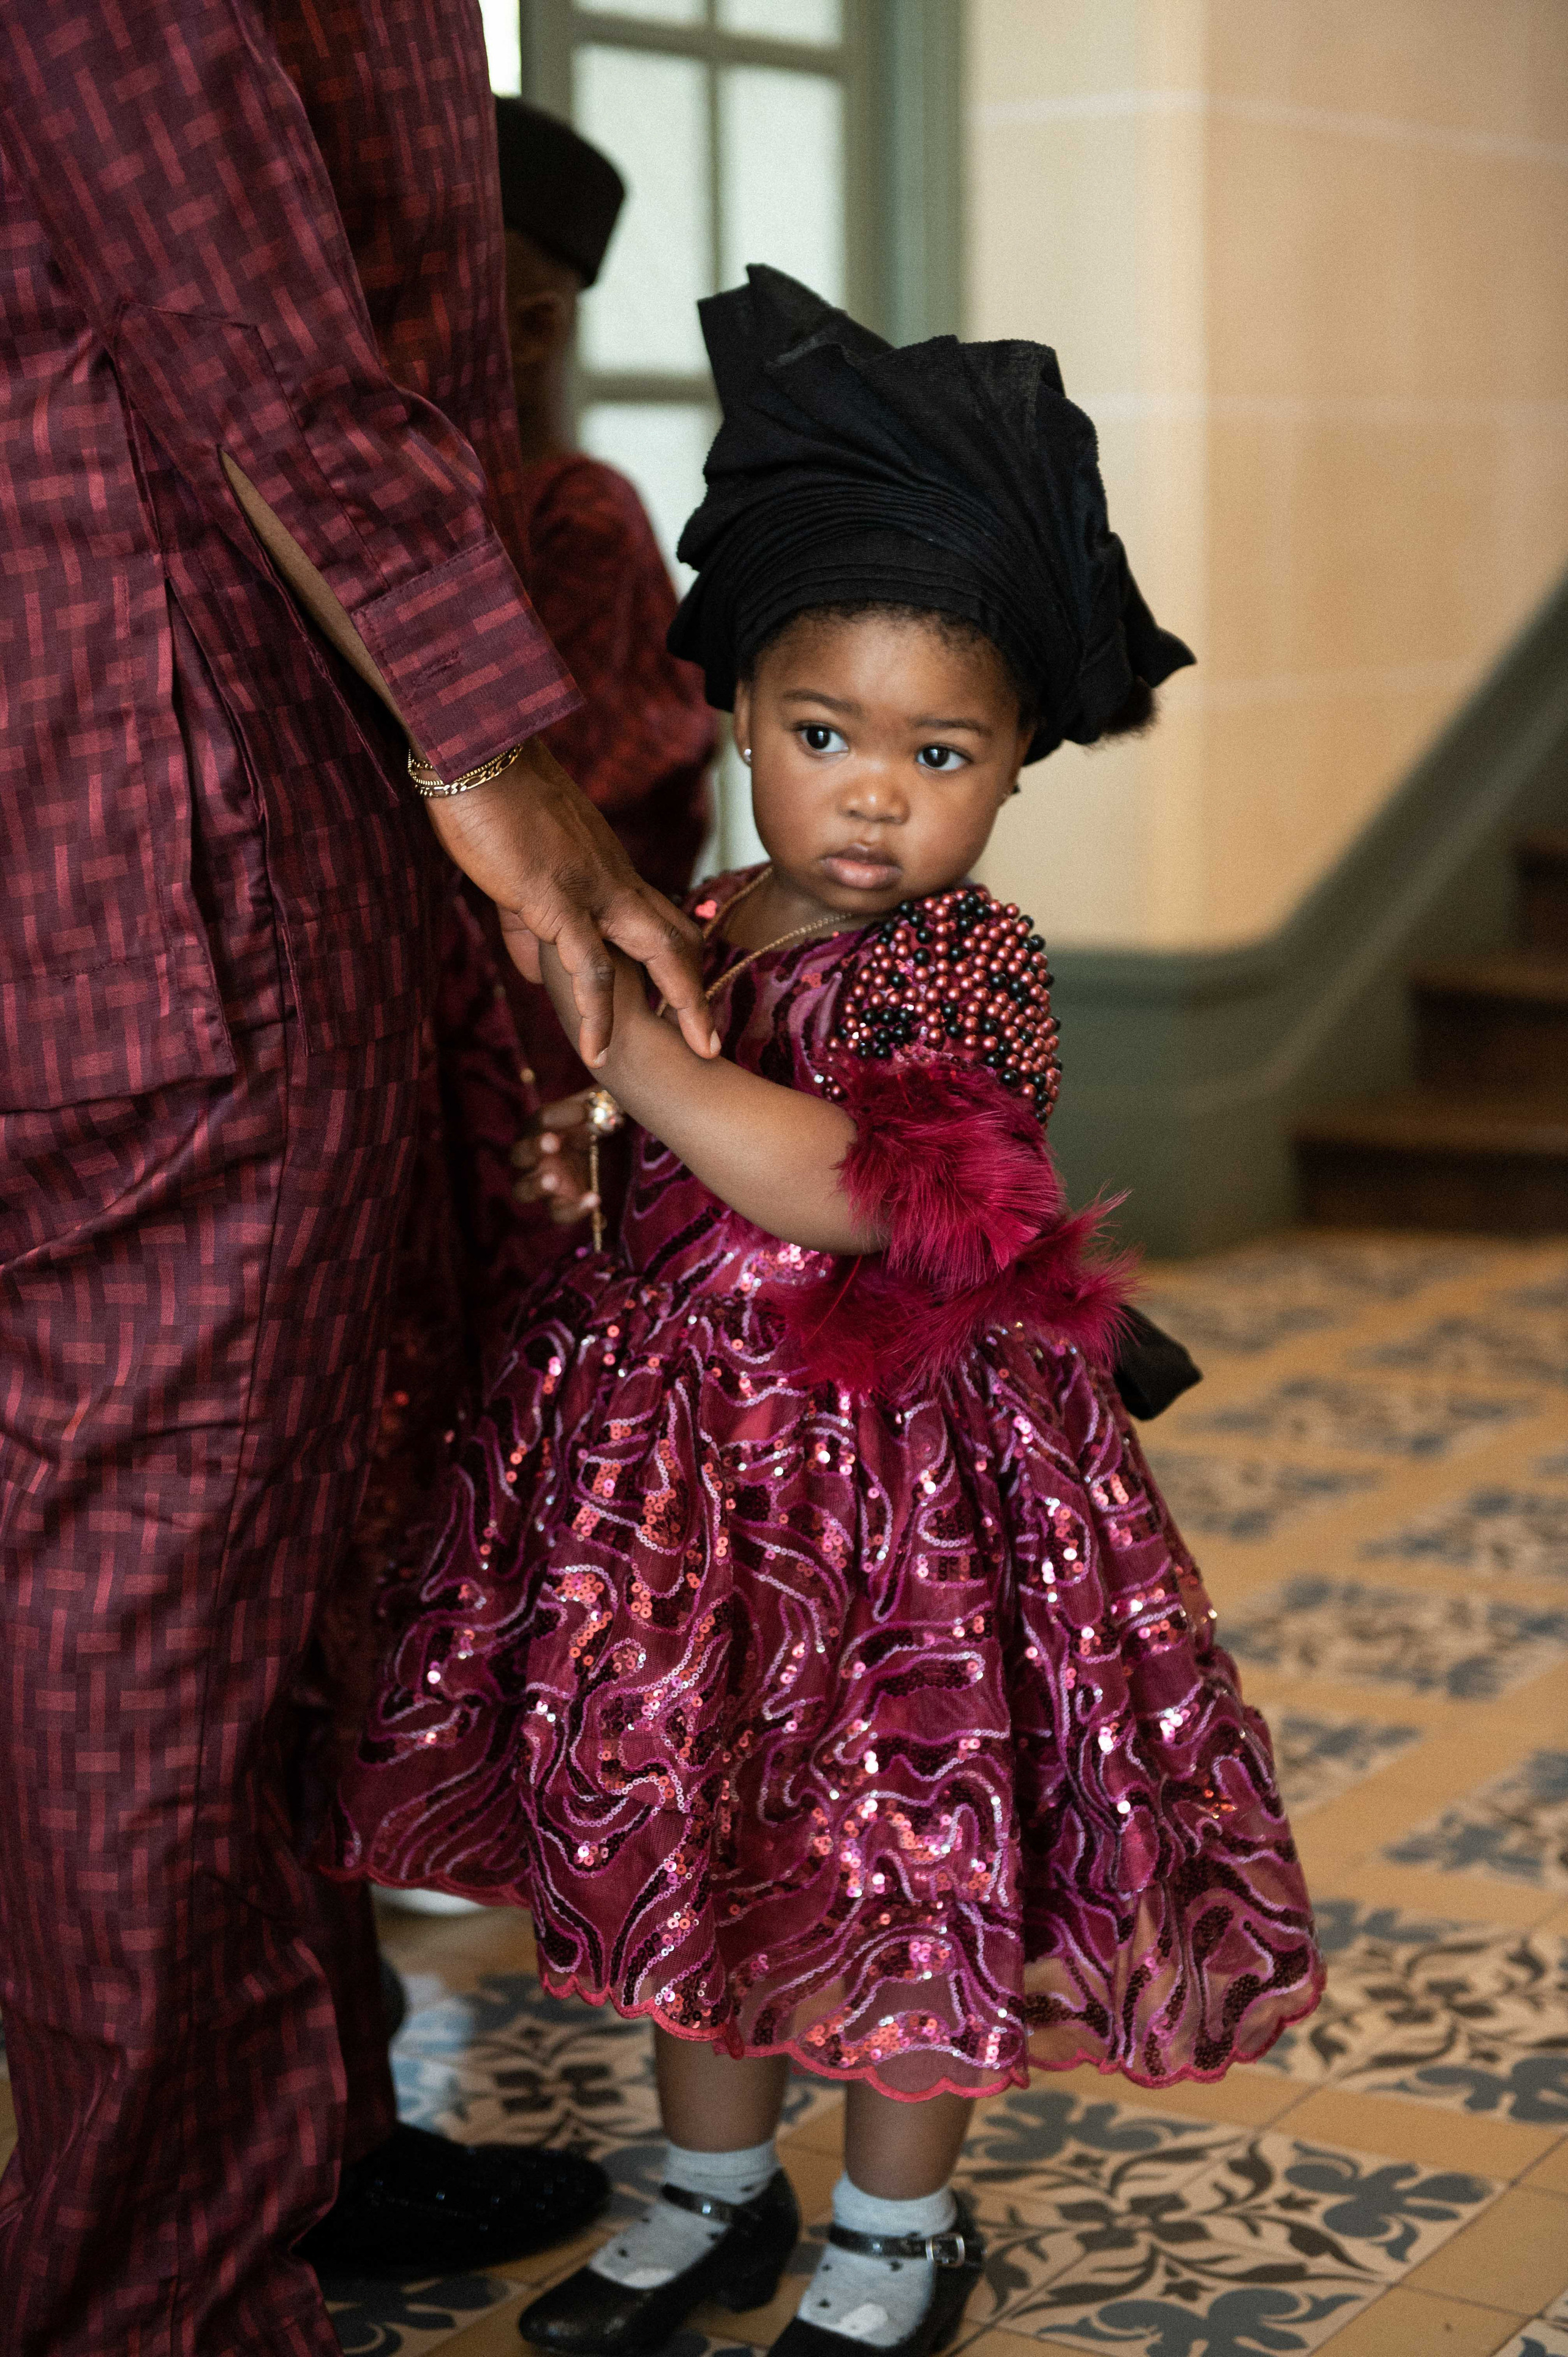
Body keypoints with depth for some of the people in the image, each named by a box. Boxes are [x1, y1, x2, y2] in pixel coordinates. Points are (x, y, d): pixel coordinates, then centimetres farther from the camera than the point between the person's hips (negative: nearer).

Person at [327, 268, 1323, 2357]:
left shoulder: (974, 970, -15)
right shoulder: (690, 930, 4)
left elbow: (855, 1191, -31)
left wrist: (635, 1047, -32)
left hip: (895, 1473, -6)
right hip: (670, 1449, 6)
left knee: (895, 1862, 7)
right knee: (684, 1837, 18)